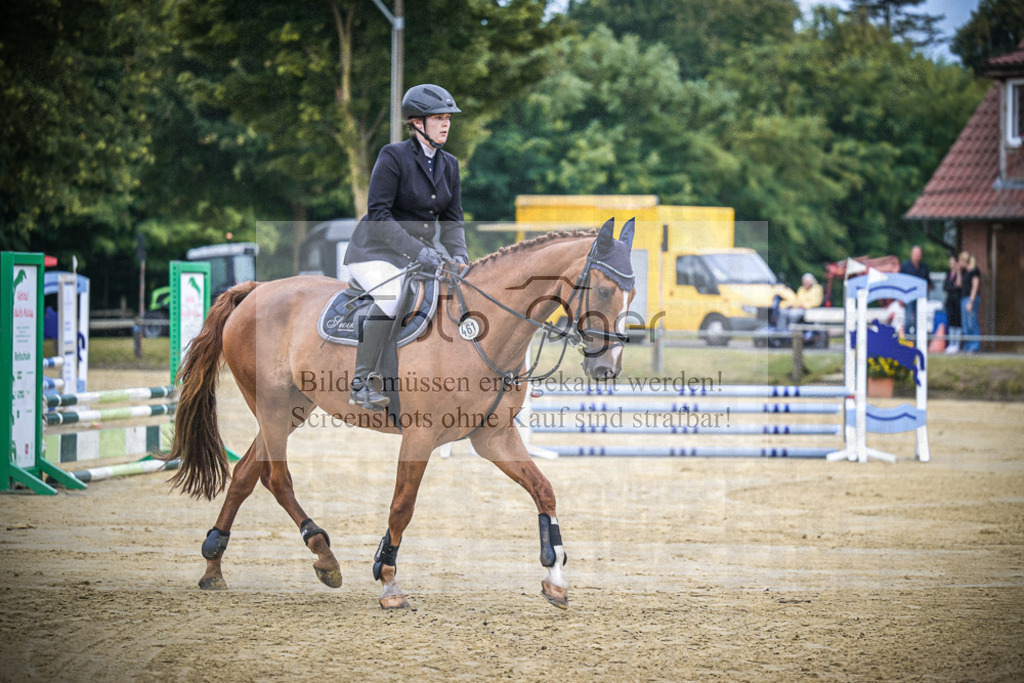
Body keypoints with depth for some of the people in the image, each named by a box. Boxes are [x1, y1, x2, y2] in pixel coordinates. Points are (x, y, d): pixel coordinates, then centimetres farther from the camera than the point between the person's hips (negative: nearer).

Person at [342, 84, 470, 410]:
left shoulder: (449, 165, 6)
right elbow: (378, 215, -20)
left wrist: (459, 255, -13)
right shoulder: (393, 157, -15)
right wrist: (418, 251, -28)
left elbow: (452, 219, 7)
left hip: (420, 255, 7)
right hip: (375, 252, -7)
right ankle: (361, 383, -25)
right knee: (392, 298, -32)